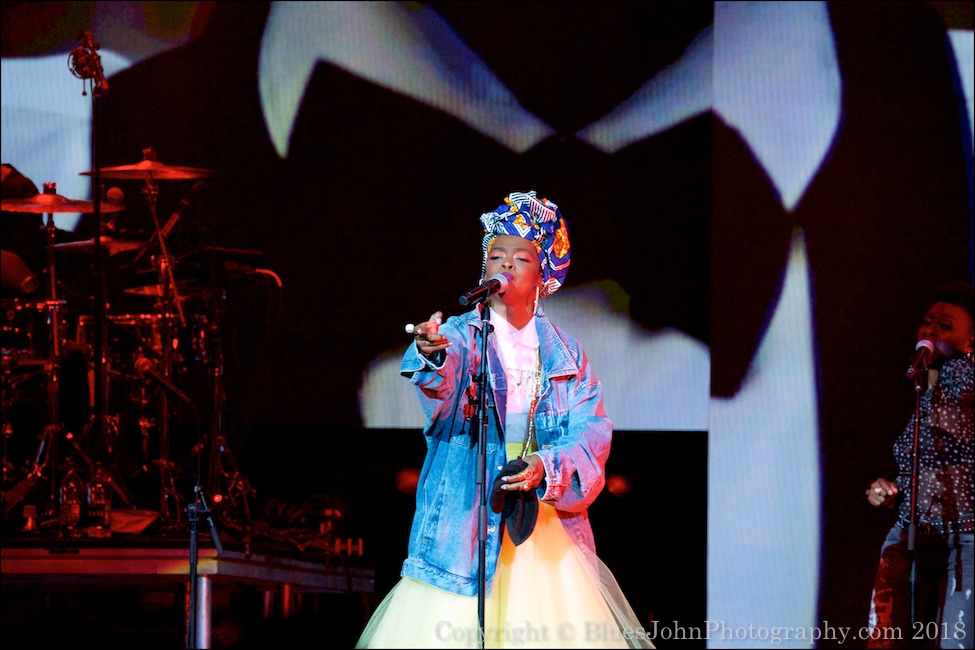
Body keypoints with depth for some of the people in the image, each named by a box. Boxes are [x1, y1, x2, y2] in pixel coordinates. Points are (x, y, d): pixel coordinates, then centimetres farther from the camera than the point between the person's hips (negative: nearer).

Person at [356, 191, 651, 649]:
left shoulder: (564, 352, 9)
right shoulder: (462, 336, -1)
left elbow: (592, 430, 2)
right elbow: (443, 385, -24)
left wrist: (549, 467, -18)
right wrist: (433, 355, -48)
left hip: (545, 521, 3)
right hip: (470, 524, -2)